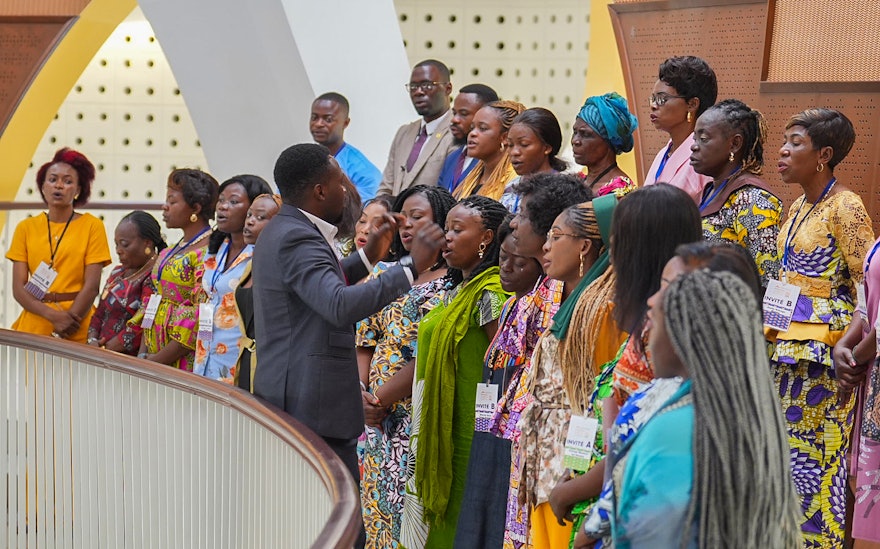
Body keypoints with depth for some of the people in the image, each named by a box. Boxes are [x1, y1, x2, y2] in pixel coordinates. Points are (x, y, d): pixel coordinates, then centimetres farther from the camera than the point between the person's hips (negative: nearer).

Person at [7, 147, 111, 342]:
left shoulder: (92, 226, 3)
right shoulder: (25, 228, 9)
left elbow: (91, 286, -4)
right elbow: (18, 289, 2)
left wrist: (65, 325, -14)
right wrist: (54, 316, -13)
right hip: (33, 327, 2)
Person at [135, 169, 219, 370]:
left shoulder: (207, 253, -11)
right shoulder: (169, 253, 17)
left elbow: (199, 319, -16)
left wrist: (157, 360, -14)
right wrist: (142, 355, 5)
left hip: (184, 363, -8)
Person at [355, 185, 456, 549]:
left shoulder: (451, 285, -6)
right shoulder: (387, 275, 14)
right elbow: (365, 344, 12)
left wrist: (381, 399, -12)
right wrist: (360, 394, -4)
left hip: (417, 416, -6)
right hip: (376, 419, 6)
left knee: (407, 509, -7)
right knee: (375, 508, 7)